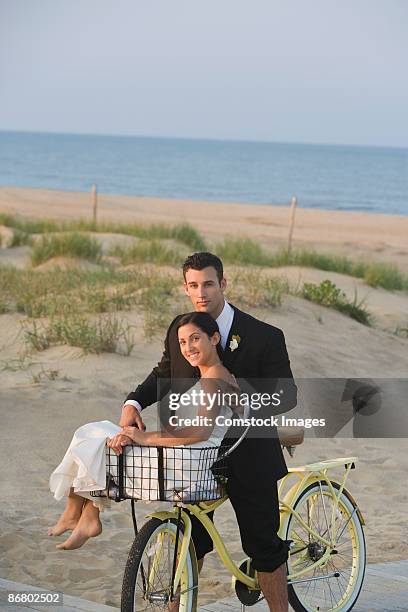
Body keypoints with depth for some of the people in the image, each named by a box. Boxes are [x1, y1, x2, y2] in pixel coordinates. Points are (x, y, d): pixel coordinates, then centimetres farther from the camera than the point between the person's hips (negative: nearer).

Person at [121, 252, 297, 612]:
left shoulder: (264, 336, -13)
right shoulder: (180, 329, 1)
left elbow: (285, 396, -12)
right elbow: (164, 375, 15)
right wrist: (133, 403, -4)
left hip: (247, 457, -3)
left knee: (264, 545, 6)